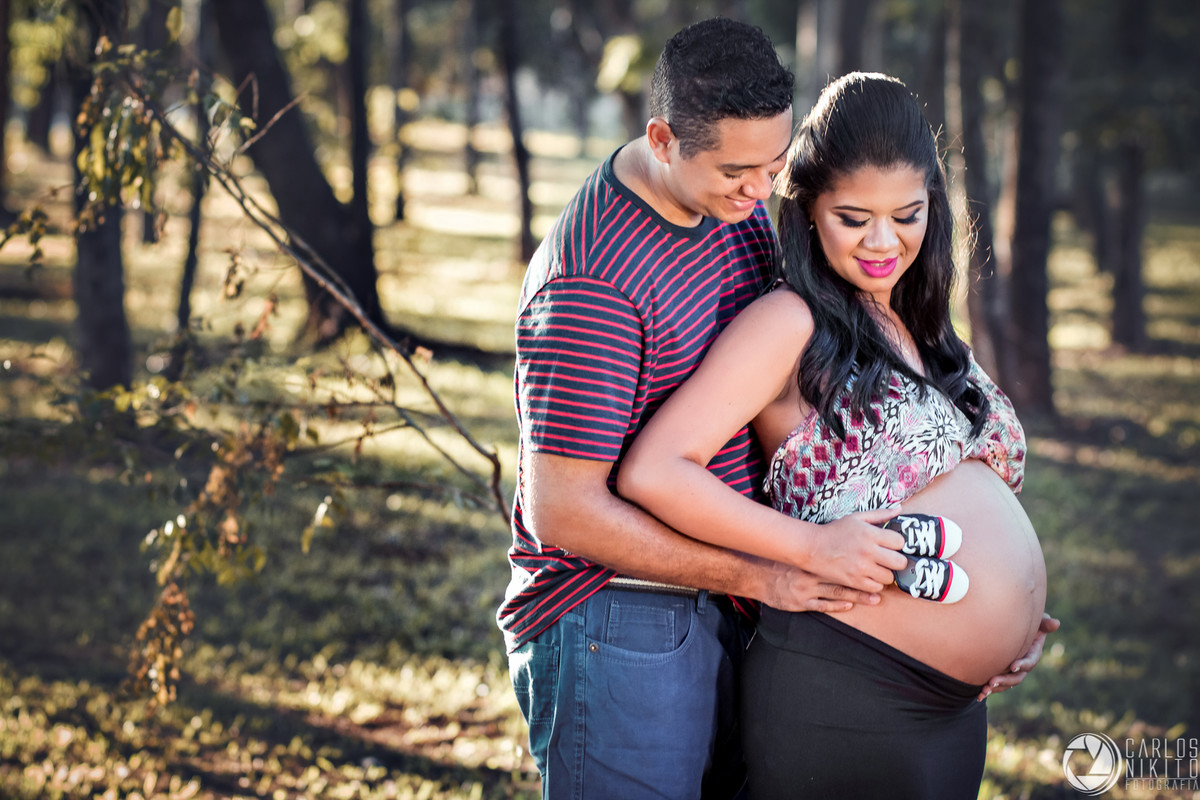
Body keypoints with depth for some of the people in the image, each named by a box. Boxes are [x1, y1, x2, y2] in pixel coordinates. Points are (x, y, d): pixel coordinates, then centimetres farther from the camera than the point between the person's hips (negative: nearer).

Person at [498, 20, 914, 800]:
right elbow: (563, 510, -22)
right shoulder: (591, 280, -22)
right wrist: (763, 576, -18)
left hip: (719, 616, 8)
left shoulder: (740, 210, 6)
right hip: (614, 633, -8)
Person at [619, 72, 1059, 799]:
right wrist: (814, 549, -21)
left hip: (957, 704, 8)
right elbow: (651, 472, -19)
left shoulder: (921, 328, 14)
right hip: (842, 694, -8)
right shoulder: (792, 323, -10)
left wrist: (1011, 619, 7)